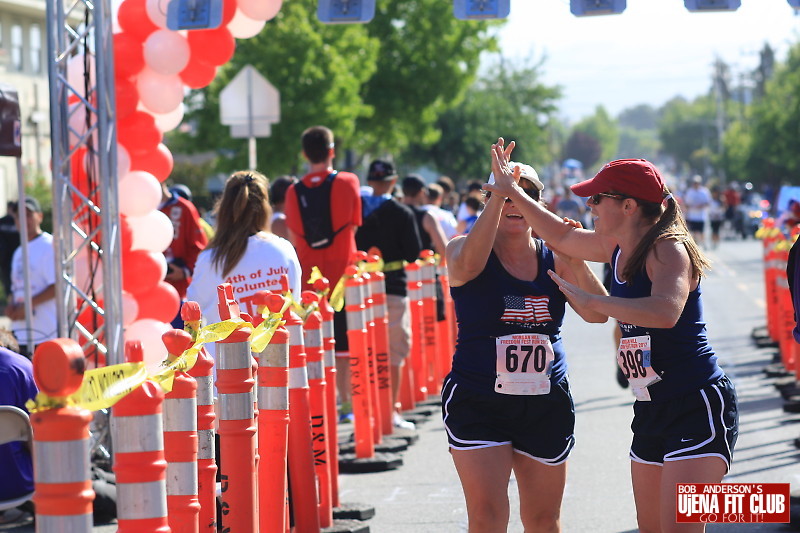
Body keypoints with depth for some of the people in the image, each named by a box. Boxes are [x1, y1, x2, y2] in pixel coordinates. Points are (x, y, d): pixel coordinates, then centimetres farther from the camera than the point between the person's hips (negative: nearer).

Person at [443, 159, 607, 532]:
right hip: (478, 403, -4)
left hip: (546, 405, 4)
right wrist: (499, 195, -35)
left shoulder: (554, 259, 6)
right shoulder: (465, 249, -3)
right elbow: (467, 265, -29)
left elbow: (597, 313, -4)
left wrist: (574, 258, -18)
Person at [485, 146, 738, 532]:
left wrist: (589, 300, -30)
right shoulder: (618, 247, 10)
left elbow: (665, 312, -36)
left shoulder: (669, 249, -16)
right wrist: (512, 192, 27)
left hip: (697, 407, -9)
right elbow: (562, 237, 28)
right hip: (651, 411, 10)